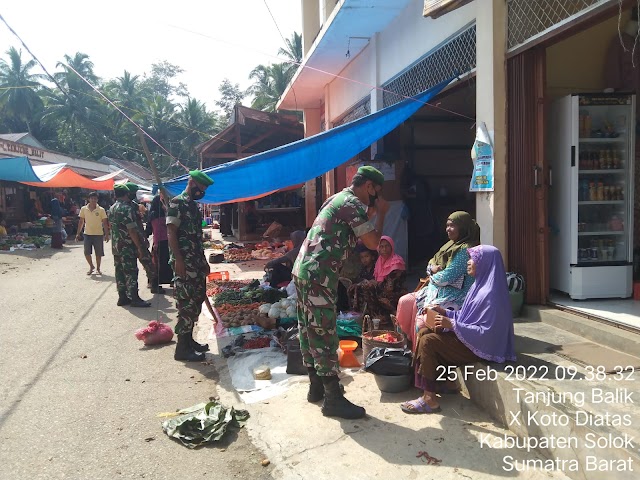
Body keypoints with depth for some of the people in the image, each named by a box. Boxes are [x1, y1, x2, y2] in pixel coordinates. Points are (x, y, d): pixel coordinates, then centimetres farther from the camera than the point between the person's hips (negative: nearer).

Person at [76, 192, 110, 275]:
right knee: (87, 253, 2)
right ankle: (91, 267, 25)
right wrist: (78, 233, 5)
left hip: (98, 234, -2)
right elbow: (81, 221, 7)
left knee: (98, 253, 4)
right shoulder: (83, 209, 1)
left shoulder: (101, 210, -4)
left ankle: (98, 268, 21)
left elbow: (105, 223, -2)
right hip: (87, 234, 2)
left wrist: (107, 234, -6)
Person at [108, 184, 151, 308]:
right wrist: (139, 246, -16)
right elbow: (132, 230, -19)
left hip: (116, 246, 9)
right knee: (131, 272, -4)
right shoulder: (126, 208, -16)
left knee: (120, 271, 10)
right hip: (127, 247, -9)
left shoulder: (112, 209, 12)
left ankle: (122, 297, 14)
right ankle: (134, 298, -1)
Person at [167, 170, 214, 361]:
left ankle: (189, 340, 21)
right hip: (184, 262, -9)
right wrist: (178, 259, -22)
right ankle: (182, 348, -2)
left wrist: (203, 260, 21)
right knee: (187, 302, -8)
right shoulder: (177, 202, -8)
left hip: (196, 261, 9)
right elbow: (171, 232, -15)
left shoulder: (193, 206, 19)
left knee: (196, 301, 11)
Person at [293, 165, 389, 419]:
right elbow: (373, 242, -9)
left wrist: (372, 211, 21)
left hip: (303, 269, 10)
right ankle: (333, 399, 2)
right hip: (318, 276, -10)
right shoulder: (354, 204, -10)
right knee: (324, 335, -5)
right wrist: (381, 213, 4)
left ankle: (316, 386, 26)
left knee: (309, 331, 15)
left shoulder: (338, 198, 20)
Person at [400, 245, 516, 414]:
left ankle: (430, 399, -12)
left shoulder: (490, 294, -23)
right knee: (424, 332, 4)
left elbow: (486, 332, -27)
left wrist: (453, 325, -27)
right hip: (467, 336, 10)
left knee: (428, 342, -19)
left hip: (480, 346, -10)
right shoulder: (480, 285, 8)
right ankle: (441, 381, 10)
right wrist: (446, 313, 5)